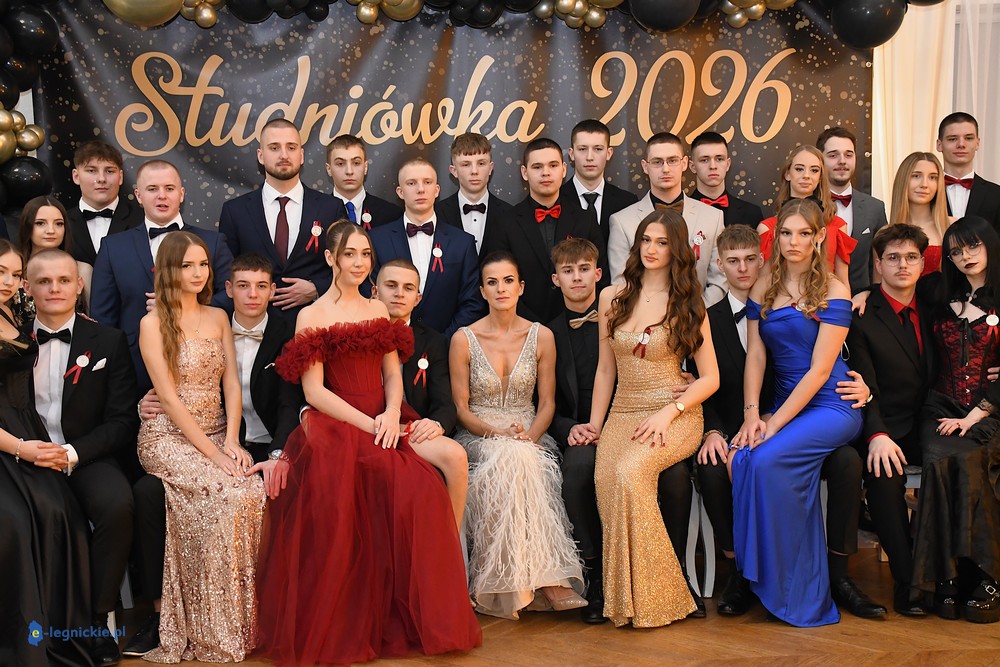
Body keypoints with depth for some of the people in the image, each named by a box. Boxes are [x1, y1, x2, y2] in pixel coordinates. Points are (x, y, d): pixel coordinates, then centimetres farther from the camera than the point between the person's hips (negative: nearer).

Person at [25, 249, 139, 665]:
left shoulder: (108, 342, 8)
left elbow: (122, 422, 2)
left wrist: (73, 453, -14)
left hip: (86, 458, 0)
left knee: (117, 505, -33)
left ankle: (97, 619, -15)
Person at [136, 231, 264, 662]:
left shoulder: (218, 317, 13)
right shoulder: (153, 324, -3)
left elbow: (231, 383, 8)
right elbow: (169, 398, -10)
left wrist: (232, 441, -8)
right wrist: (211, 452, -16)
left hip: (218, 434, 4)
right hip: (169, 437, -4)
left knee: (254, 491, -26)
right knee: (229, 493, -30)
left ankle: (243, 621, -14)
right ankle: (213, 633, -16)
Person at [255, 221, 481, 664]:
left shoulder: (378, 311, 19)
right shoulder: (311, 316, 5)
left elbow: (392, 374, 12)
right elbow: (314, 391, -4)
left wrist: (391, 415, -9)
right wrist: (367, 424, -13)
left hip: (383, 423, 4)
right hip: (334, 426, -3)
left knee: (421, 489, -26)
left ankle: (417, 619, -12)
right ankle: (342, 628, -17)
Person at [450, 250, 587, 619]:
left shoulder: (541, 336, 6)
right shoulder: (464, 339, 0)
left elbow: (547, 402, 7)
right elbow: (461, 407, 1)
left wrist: (530, 435, -13)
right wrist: (497, 432, -17)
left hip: (529, 438, 1)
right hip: (478, 437, -1)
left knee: (519, 460, -35)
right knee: (509, 459, -35)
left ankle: (518, 582, -32)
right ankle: (542, 579, -33)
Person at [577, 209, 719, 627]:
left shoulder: (689, 304, 5)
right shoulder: (612, 298, 13)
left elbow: (710, 378, 2)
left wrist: (667, 414, -12)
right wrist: (594, 422, 4)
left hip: (675, 416, -3)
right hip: (623, 414, 3)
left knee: (628, 472, -33)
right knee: (604, 478, -30)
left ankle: (652, 598, -21)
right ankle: (624, 597, -17)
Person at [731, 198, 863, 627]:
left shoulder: (833, 292, -4)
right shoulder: (763, 288, 11)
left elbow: (819, 369, -10)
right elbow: (755, 355, 5)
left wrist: (775, 424, -17)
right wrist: (752, 413, -10)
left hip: (831, 406, -5)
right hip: (784, 405, 5)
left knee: (767, 459, -28)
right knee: (740, 460, -24)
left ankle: (796, 591, -13)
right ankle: (755, 575, -11)